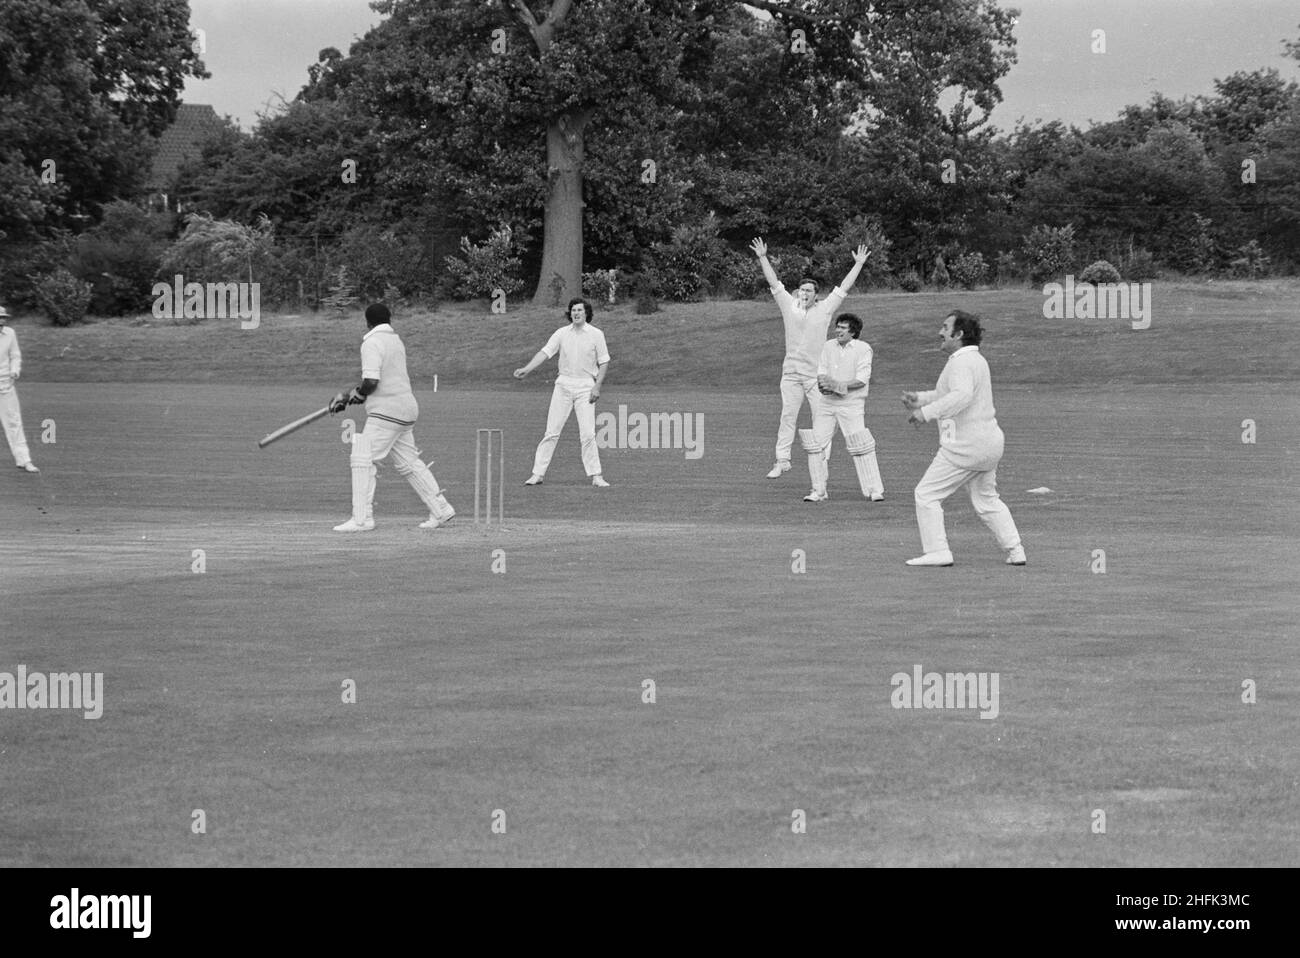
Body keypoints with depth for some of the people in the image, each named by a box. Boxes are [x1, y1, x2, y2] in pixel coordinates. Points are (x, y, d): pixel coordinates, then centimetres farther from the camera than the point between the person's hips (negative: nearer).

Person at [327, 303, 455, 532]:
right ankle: (441, 510, 16)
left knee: (363, 459, -9)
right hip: (405, 408, 9)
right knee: (408, 463, 15)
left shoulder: (372, 343, -11)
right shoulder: (395, 340, 17)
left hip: (386, 410, -9)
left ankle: (362, 519, -13)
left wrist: (352, 397, -1)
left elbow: (370, 383, -20)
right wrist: (348, 397, 17)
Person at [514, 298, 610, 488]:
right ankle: (538, 474, 1)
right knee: (552, 431, -1)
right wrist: (526, 369, -18)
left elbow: (604, 363, 4)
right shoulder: (562, 333, 4)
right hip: (563, 384, 2)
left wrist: (597, 387, -7)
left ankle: (596, 476, -1)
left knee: (588, 434, -8)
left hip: (585, 386, -2)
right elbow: (544, 353, -4)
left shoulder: (596, 335, 1)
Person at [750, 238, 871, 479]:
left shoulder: (825, 309, 3)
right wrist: (762, 258, 2)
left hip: (817, 374, -1)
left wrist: (859, 264, 2)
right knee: (787, 417, 1)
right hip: (791, 373, 1)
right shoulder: (789, 305, 6)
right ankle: (782, 461, 3)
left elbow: (844, 287, 4)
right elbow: (774, 282, 6)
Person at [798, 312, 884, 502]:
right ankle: (818, 492, 8)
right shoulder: (829, 346, 10)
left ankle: (874, 490, -6)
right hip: (828, 403, 5)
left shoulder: (863, 349, -5)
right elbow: (821, 373, 8)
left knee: (861, 448, -12)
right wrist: (823, 384, -15)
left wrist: (836, 385, -21)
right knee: (815, 444, -1)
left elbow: (862, 380, -13)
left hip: (852, 403, -5)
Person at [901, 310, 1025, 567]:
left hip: (965, 445, -10)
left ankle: (937, 551, -6)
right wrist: (919, 399, 17)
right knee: (986, 499, 21)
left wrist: (928, 412, -34)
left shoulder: (962, 363, -16)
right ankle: (1015, 550, 16)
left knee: (927, 494, -2)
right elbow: (946, 393, 29)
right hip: (990, 442, 10)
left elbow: (962, 396, -35)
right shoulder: (977, 360, 17)